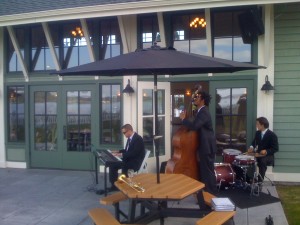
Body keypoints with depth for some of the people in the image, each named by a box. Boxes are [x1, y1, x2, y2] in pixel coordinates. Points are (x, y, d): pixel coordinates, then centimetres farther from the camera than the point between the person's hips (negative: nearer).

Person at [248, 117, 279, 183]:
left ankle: (260, 181, -28)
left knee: (263, 161, -36)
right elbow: (254, 142, 17)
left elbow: (275, 148, -13)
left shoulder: (272, 135, -13)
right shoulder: (257, 133, 6)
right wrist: (252, 147, -6)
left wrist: (266, 151, -29)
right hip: (258, 154, 6)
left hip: (268, 156, -6)